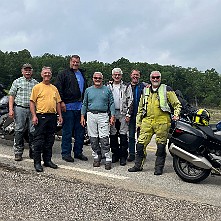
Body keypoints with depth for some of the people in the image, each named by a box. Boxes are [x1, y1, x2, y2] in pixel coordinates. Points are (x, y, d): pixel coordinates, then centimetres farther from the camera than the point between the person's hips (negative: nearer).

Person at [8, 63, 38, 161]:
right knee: (19, 131, 0)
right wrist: (11, 109, -5)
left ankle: (33, 152, 13)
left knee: (33, 131, 2)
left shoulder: (36, 83, 12)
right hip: (20, 108, -1)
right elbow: (11, 96, 5)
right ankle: (18, 152, 7)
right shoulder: (17, 82, 9)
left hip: (33, 109, 2)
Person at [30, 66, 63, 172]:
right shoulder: (37, 87, 1)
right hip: (41, 116, -5)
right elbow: (32, 102, -4)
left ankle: (47, 160, 20)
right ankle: (37, 162, 4)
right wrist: (34, 116, -13)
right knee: (39, 140, -3)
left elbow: (58, 103, 18)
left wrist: (60, 115, 10)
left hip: (52, 116, 5)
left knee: (50, 140, 10)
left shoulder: (54, 88, 16)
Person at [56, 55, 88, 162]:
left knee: (80, 131, 9)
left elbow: (85, 89, 27)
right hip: (68, 107, -6)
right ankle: (66, 153, 7)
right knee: (67, 131, -2)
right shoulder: (63, 74, 1)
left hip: (80, 106, 6)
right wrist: (61, 102, -15)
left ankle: (78, 152, 19)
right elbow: (59, 89, -6)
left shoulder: (82, 74, 21)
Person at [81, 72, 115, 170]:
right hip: (91, 115, 3)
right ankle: (96, 157, 16)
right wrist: (82, 116, 6)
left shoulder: (107, 90, 8)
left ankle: (108, 159, -3)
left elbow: (111, 104, 6)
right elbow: (84, 104, 14)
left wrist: (112, 116, -3)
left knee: (104, 138, -8)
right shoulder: (88, 90, 14)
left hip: (103, 116, -2)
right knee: (93, 139, 4)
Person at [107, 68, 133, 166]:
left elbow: (130, 101, 3)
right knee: (113, 135, 6)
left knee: (123, 136, -4)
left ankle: (123, 156, 3)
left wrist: (128, 114, -6)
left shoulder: (126, 87, 6)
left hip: (123, 114, -2)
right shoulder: (108, 87, 13)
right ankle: (115, 154, 16)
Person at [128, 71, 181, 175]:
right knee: (141, 143, 1)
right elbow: (140, 107, 24)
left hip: (162, 121, -3)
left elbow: (177, 104, 9)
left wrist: (176, 114, -6)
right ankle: (138, 165, 14)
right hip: (147, 121, 4)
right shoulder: (145, 91, 18)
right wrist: (138, 121, 18)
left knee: (161, 146, 2)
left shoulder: (166, 90, 6)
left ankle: (159, 167, 14)